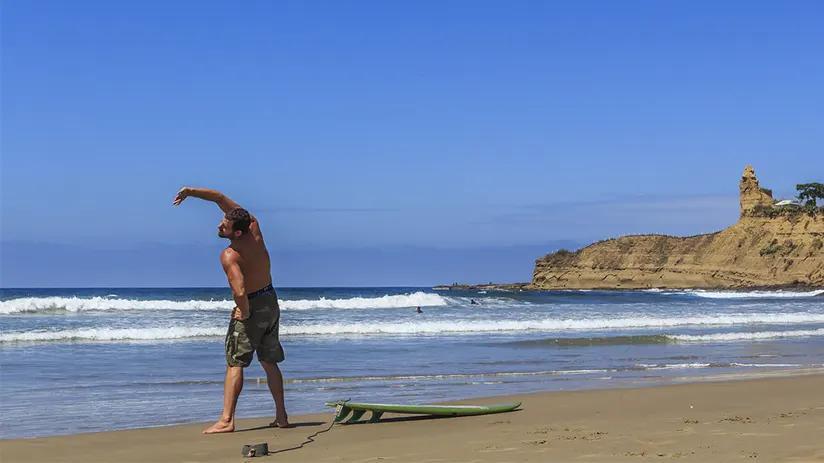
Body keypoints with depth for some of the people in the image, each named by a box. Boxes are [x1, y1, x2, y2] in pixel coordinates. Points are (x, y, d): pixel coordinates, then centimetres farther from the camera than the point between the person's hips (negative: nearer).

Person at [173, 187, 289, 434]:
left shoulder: (229, 255, -26)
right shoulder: (253, 226, -7)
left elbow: (239, 291, -38)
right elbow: (220, 198, 2)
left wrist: (245, 313, -19)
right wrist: (190, 191, -3)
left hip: (251, 306, -7)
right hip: (271, 302, 7)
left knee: (234, 364, -1)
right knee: (270, 362, 15)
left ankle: (226, 420, -7)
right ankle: (281, 416, 16)